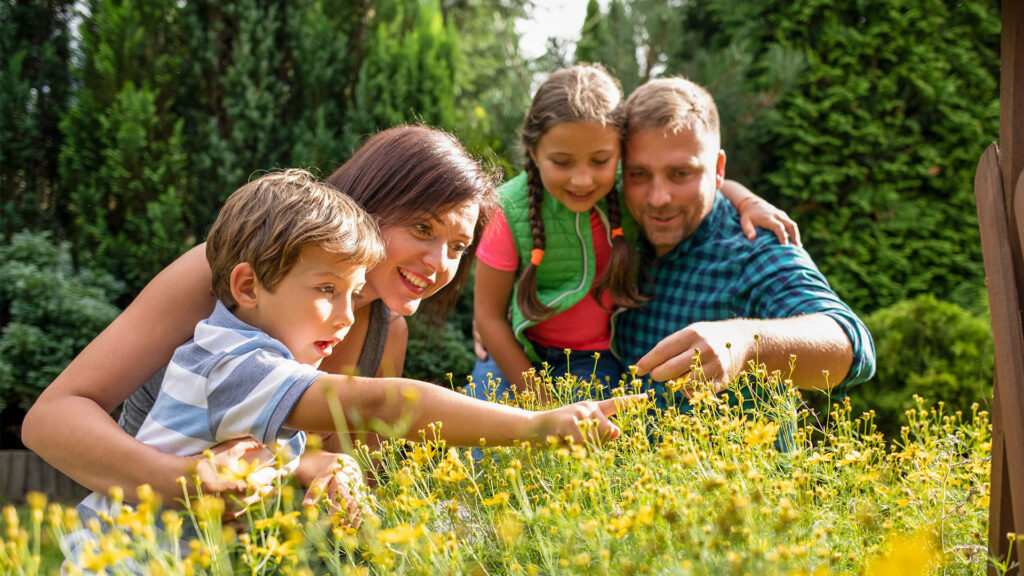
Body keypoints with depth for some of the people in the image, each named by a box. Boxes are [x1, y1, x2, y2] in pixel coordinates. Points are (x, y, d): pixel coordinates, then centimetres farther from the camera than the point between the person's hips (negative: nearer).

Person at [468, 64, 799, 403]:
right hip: (516, 356, -1)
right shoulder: (511, 211, -20)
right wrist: (541, 402, -12)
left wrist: (749, 202, -16)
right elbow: (489, 314, -12)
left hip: (595, 359, 1)